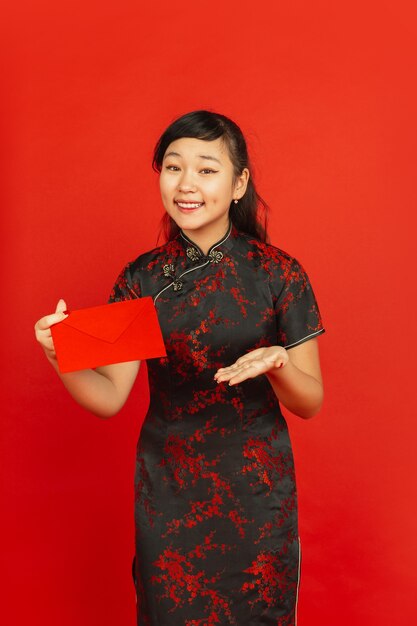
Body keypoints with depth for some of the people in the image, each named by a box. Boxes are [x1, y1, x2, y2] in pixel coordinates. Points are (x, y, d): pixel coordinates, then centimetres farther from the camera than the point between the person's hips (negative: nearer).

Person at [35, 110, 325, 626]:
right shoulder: (141, 279, -3)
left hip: (256, 490, -1)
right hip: (167, 491, 2)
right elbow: (109, 397, -6)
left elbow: (310, 403, -5)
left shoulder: (277, 273, -8)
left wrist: (277, 364, -26)